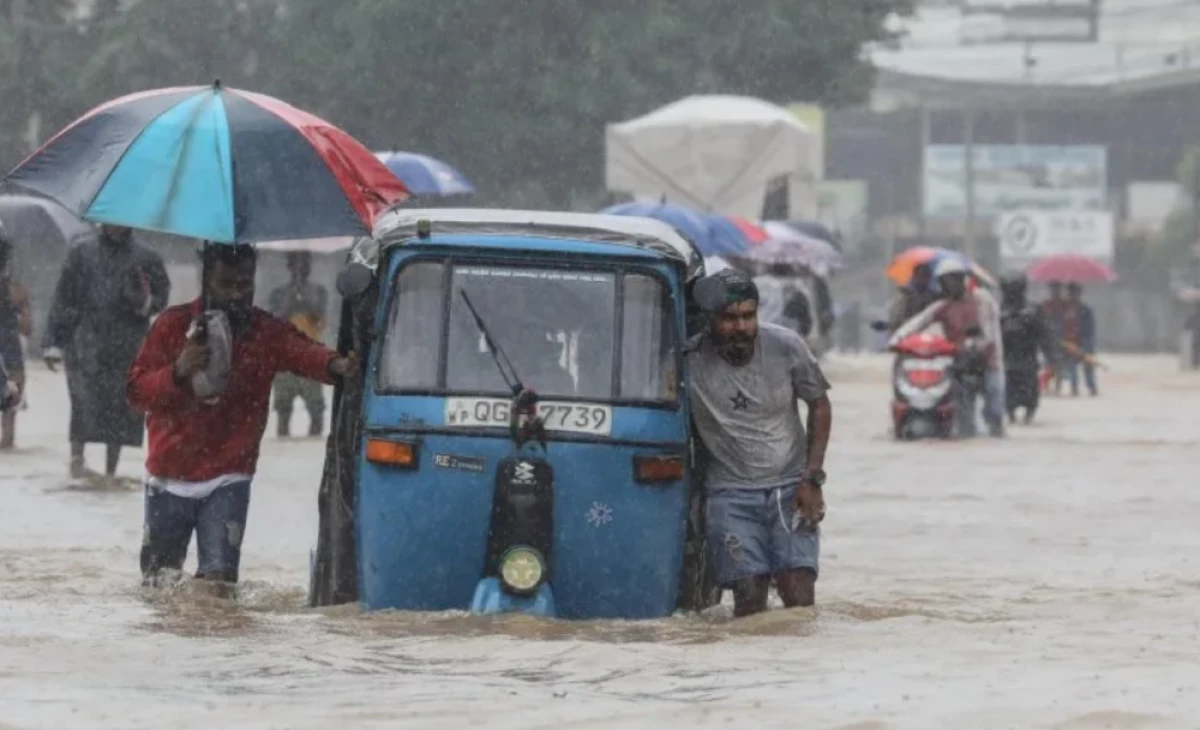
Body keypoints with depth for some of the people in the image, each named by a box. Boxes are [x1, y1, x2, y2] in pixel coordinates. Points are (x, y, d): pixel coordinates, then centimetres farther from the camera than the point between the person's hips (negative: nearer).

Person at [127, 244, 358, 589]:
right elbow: (136, 390, -7)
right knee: (159, 576, 14)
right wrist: (177, 373, -27)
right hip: (170, 476, 1)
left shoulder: (266, 332, -3)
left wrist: (334, 364, -48)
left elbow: (304, 352, -24)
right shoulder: (173, 325, -5)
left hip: (227, 480, -1)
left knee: (219, 576, -13)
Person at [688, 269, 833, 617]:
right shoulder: (691, 360, -10)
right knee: (750, 597, -13)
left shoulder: (786, 346, -5)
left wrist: (812, 479, 0)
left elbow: (819, 406, 8)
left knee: (799, 593, -14)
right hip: (731, 493, -1)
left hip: (790, 486, 1)